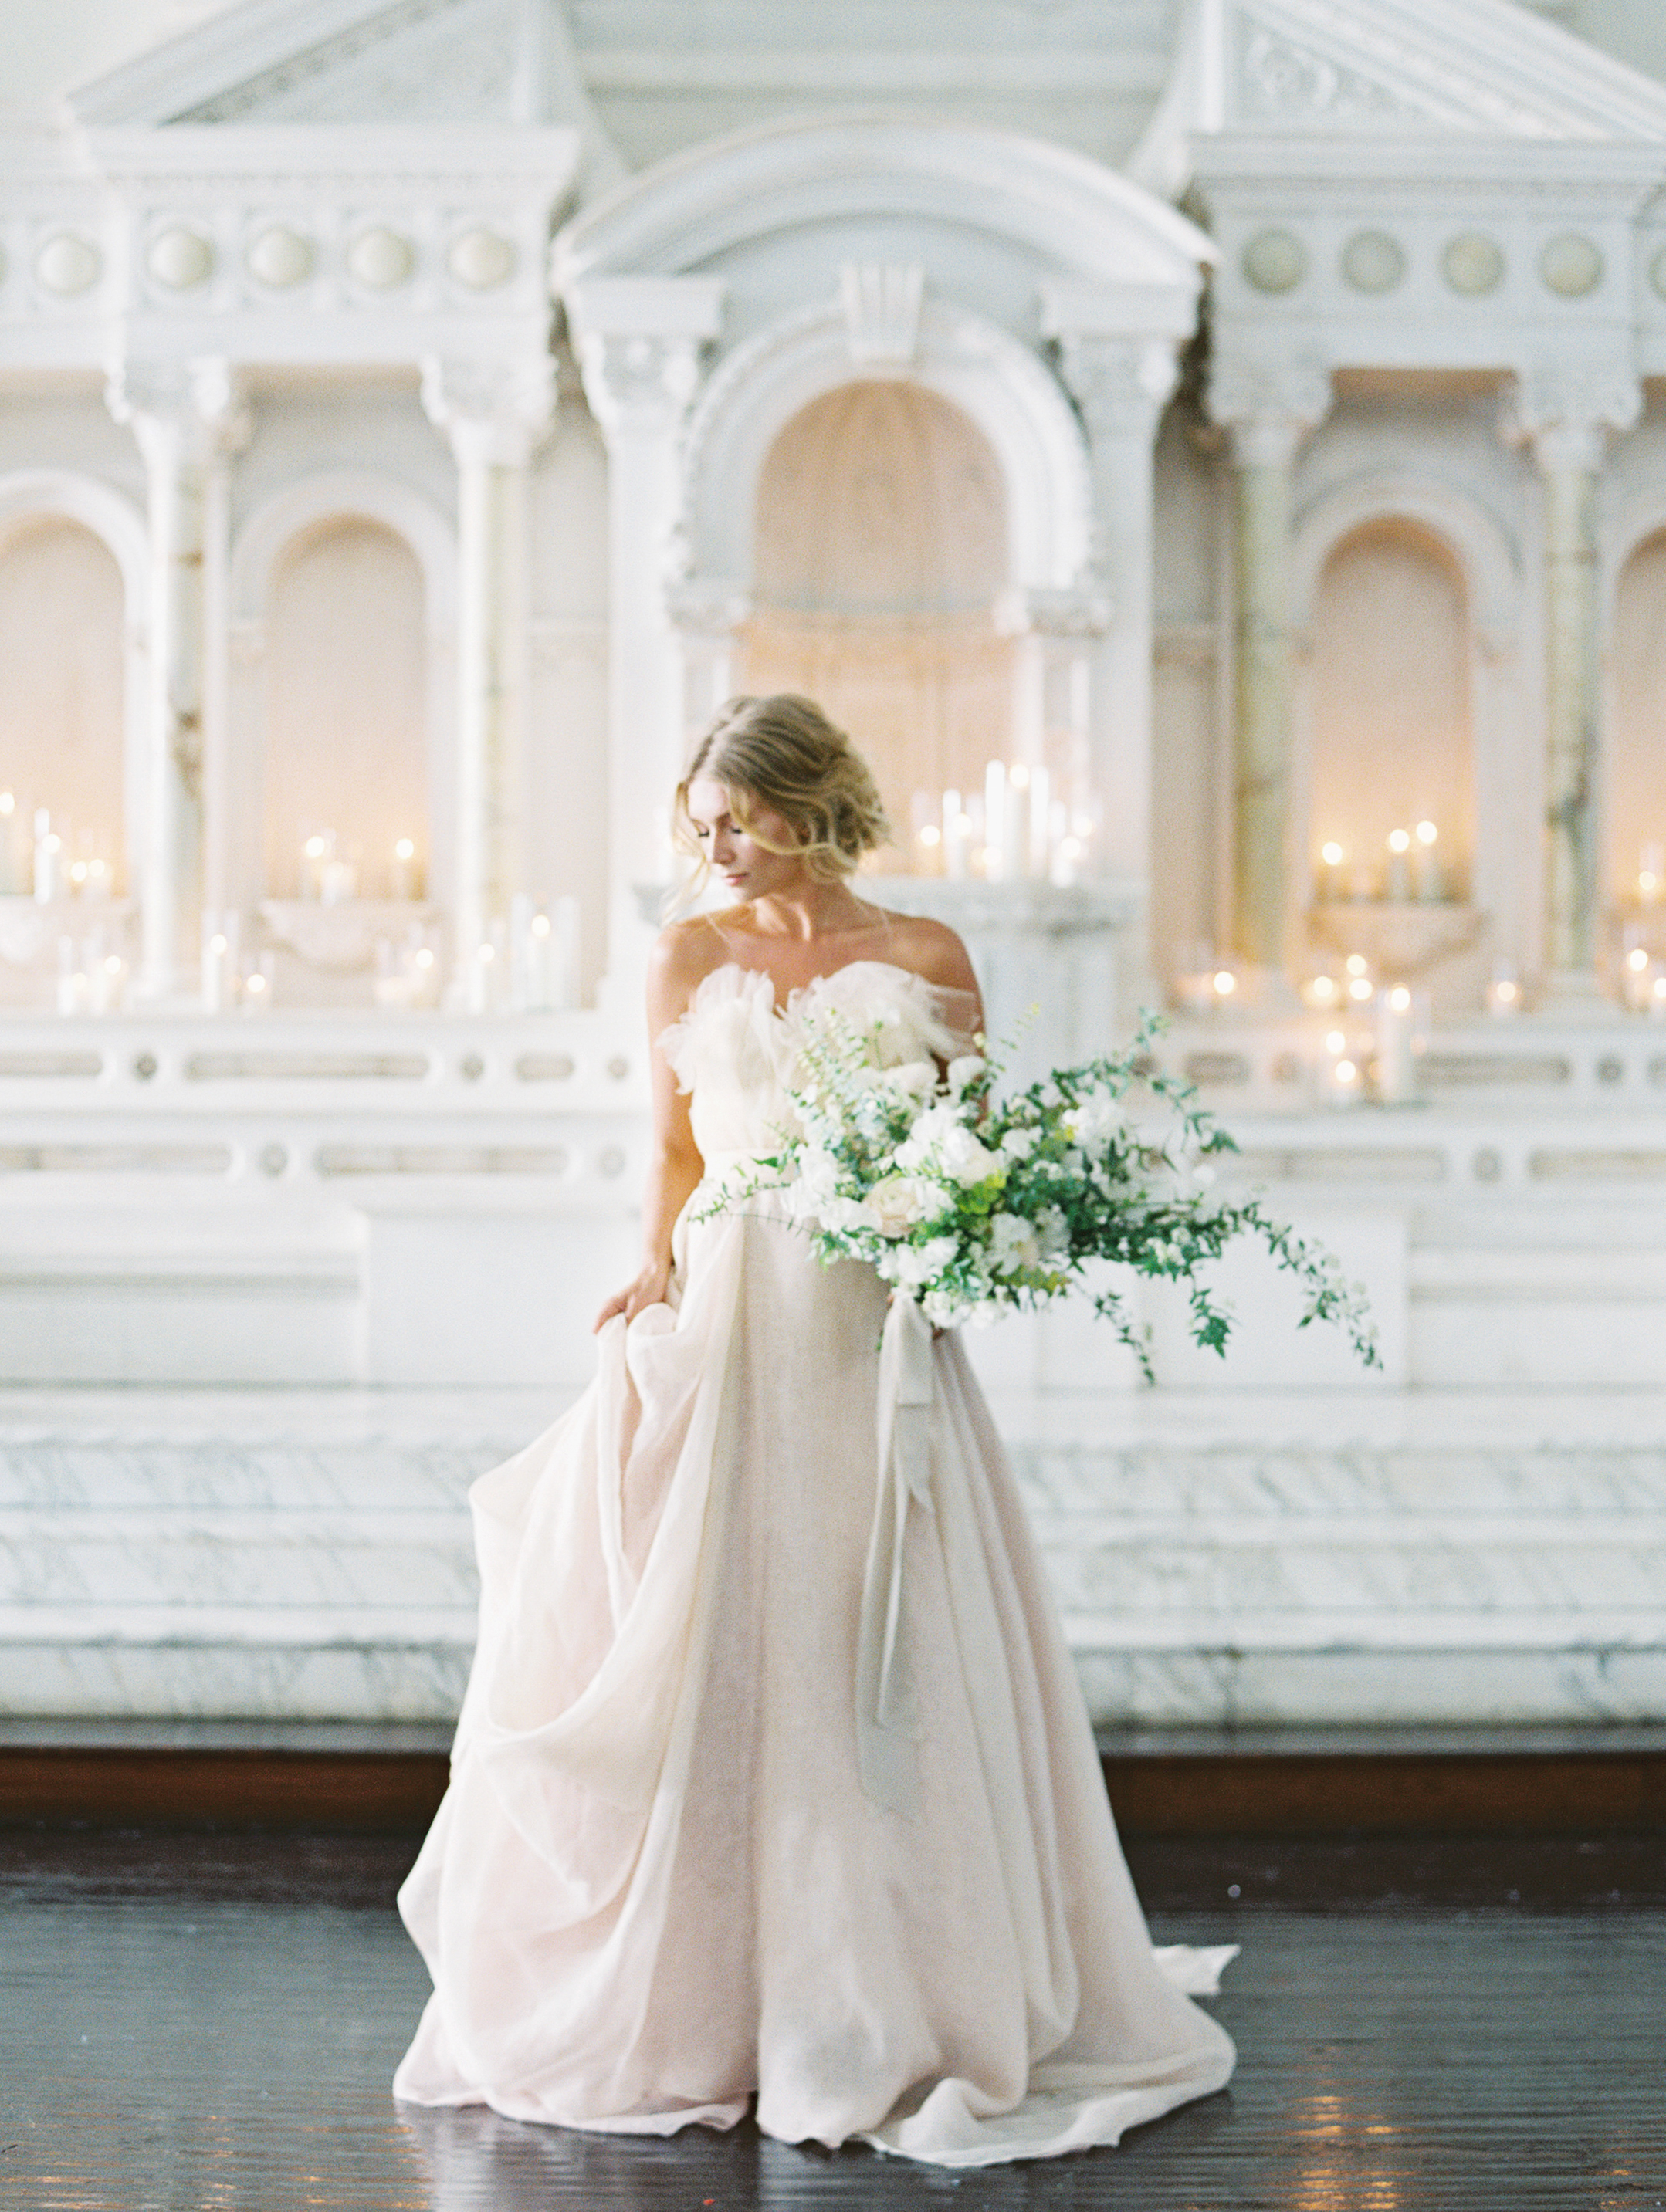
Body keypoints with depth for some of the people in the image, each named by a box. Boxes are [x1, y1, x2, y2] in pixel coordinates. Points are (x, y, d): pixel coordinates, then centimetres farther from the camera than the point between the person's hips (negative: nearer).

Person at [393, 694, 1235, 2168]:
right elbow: (675, 1151, 14)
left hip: (873, 1340, -1)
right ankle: (694, 1996, 11)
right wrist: (655, 1274, -2)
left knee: (871, 1663, -2)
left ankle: (880, 2003, 11)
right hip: (722, 1325, 2)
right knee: (699, 1652, -1)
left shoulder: (924, 961, 4)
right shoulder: (689, 960, 9)